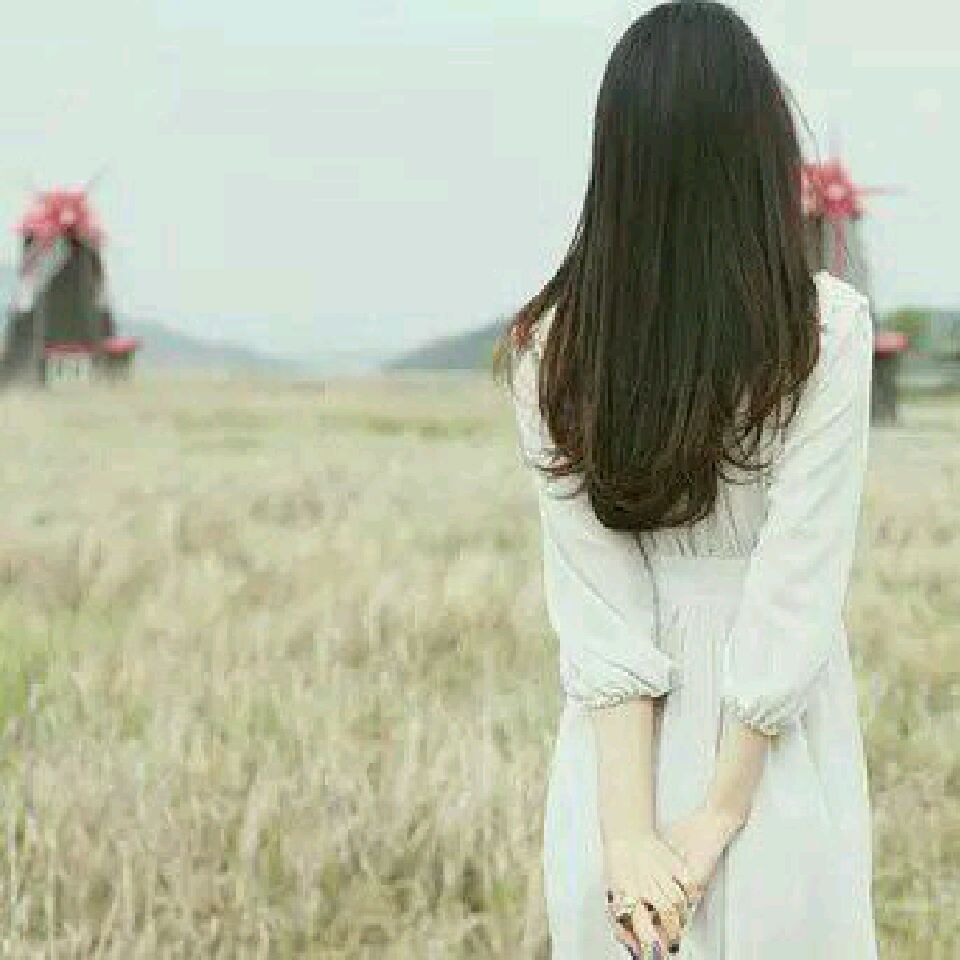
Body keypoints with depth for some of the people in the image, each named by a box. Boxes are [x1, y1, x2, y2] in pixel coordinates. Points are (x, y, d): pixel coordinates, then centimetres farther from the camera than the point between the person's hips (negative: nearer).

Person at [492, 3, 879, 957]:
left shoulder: (551, 346, -6)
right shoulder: (826, 328, -13)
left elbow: (591, 604, -10)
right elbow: (797, 594, -16)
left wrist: (630, 831, -11)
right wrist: (722, 816, -12)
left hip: (619, 759, 2)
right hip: (778, 765, -2)